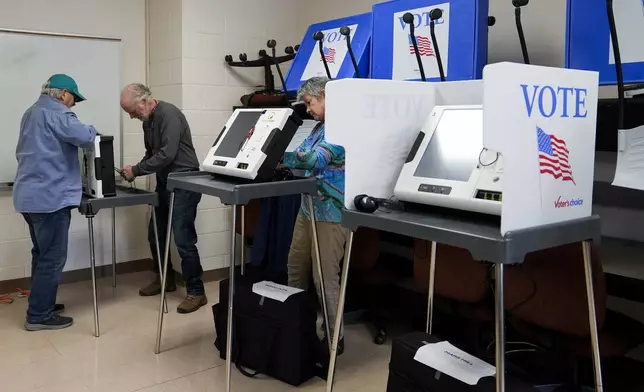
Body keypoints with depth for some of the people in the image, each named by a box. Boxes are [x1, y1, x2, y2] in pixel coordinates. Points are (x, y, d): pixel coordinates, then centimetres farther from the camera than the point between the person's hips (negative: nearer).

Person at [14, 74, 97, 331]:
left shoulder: (31, 113, 20)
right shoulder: (56, 113, -12)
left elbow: (23, 153, 27)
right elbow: (85, 137, -25)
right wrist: (92, 131, -4)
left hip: (30, 195, 10)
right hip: (50, 196, -10)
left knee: (42, 254, 17)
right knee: (52, 258, -3)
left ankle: (41, 305, 26)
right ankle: (39, 315, 2)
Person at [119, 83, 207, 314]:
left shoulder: (169, 115, -17)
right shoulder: (148, 121, 12)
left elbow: (166, 154, -25)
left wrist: (136, 170, -16)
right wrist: (135, 171, 2)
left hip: (183, 184, -10)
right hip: (164, 184, 10)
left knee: (183, 239, -9)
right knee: (155, 235, 15)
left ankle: (196, 292, 1)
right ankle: (165, 279, 32)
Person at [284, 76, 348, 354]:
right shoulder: (320, 127, 17)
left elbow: (314, 159, -26)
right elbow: (306, 162, 14)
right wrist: (285, 163, -3)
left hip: (330, 212, -10)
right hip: (309, 207, 10)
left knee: (325, 277, -4)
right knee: (296, 266, 17)